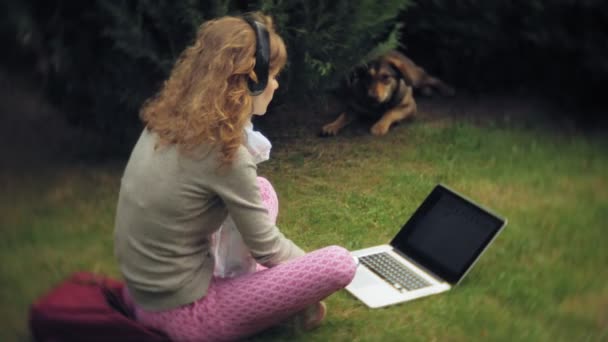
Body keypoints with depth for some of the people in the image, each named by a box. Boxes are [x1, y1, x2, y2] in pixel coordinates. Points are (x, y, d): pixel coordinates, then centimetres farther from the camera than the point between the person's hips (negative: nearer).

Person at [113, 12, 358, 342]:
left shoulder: (168, 120, 0)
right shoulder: (222, 152, -23)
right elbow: (267, 249, -9)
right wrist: (308, 267, 7)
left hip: (146, 291, 9)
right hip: (182, 315, -8)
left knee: (262, 191, 17)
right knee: (340, 264, -11)